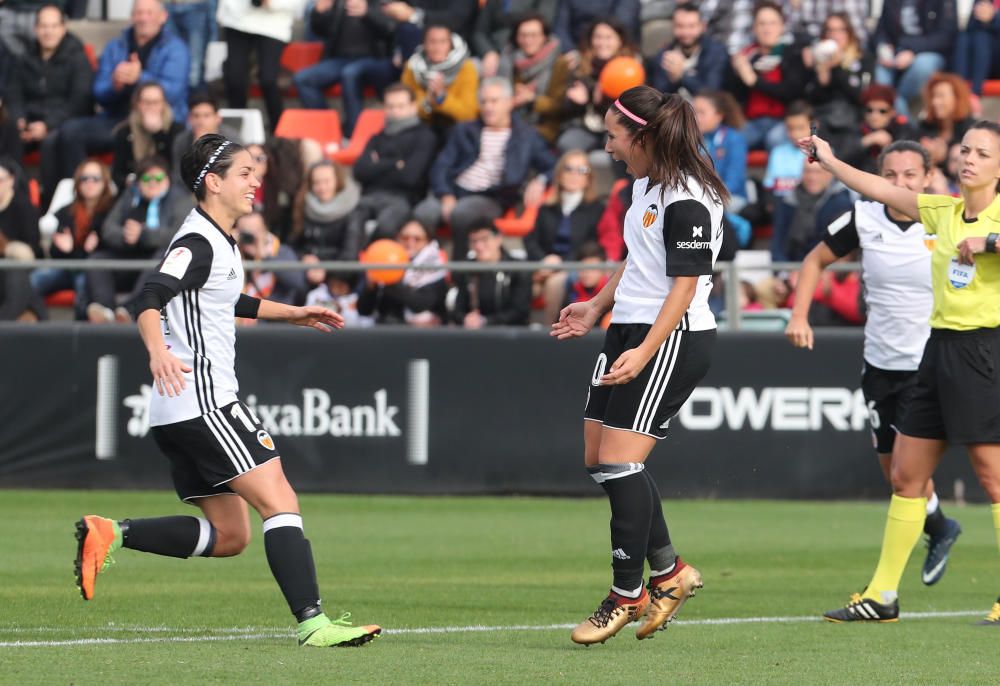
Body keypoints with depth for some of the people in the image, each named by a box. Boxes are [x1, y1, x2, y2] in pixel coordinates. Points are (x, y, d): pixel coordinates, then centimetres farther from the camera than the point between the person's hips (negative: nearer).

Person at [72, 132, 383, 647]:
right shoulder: (197, 244, -13)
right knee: (280, 502, -14)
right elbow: (150, 300, -29)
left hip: (178, 414, 10)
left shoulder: (220, 243, 19)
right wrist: (158, 351, -47)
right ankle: (311, 622, -20)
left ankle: (109, 534, 6)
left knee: (229, 535, 10)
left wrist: (292, 313, 43)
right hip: (202, 401, -10)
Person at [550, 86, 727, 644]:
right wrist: (597, 308, 27)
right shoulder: (645, 187, 12)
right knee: (598, 458, 9)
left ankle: (627, 594, -1)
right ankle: (669, 572, 20)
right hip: (630, 330, 10)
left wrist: (644, 352, -26)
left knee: (620, 461, -12)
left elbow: (684, 287, -21)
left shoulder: (687, 201, -18)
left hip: (674, 340, -10)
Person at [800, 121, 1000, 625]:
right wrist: (831, 162, 17)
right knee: (905, 474, 8)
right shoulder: (944, 211, 12)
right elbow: (883, 191, 17)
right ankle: (882, 596, 14)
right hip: (939, 349, 7)